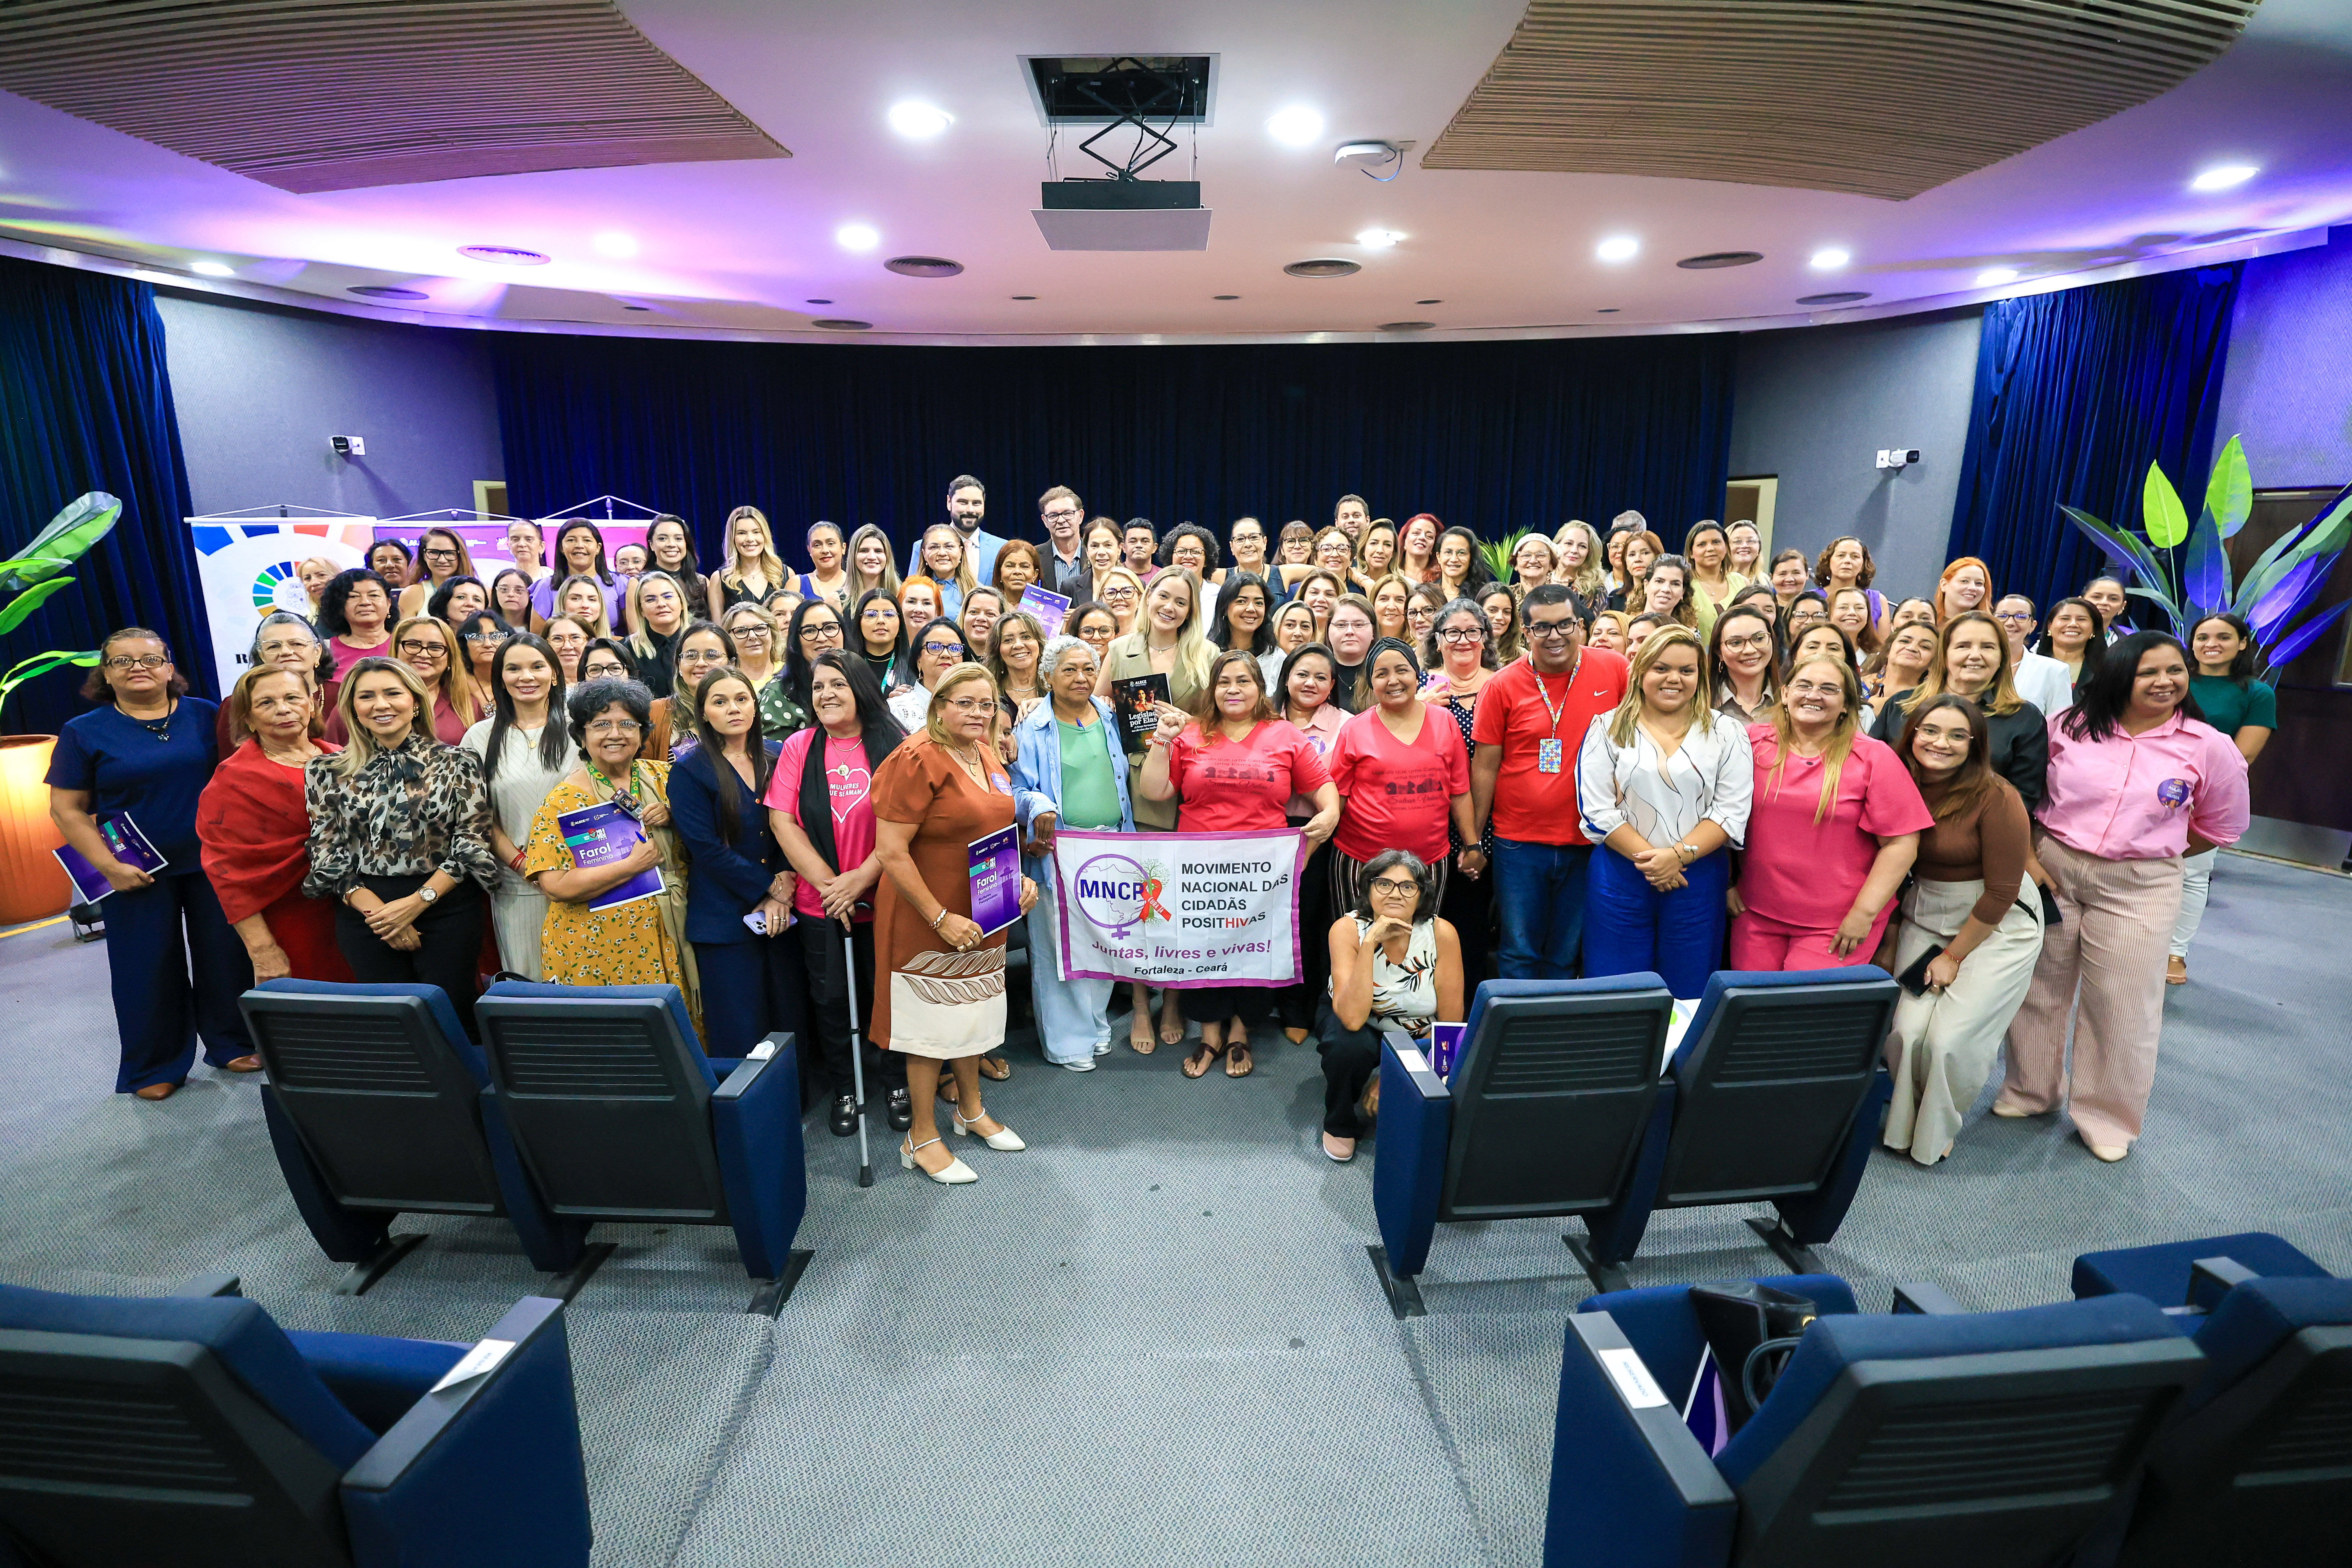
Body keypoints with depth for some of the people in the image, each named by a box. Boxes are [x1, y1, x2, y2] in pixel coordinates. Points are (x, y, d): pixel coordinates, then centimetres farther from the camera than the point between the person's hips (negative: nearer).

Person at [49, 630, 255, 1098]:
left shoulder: (205, 716, 2)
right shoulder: (84, 732, -1)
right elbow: (67, 809, -1)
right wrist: (108, 866, -12)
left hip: (212, 862, 1)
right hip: (137, 872, -1)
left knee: (225, 954, 8)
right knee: (148, 966, 7)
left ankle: (231, 1043, 25)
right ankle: (153, 1067, 22)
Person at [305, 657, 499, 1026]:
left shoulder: (457, 763, -1)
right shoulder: (328, 772, 5)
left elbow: (472, 843, -4)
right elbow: (327, 854, 3)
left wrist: (417, 902, -13)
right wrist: (376, 911, -9)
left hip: (447, 909, -2)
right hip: (363, 912, 2)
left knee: (451, 1018, 1)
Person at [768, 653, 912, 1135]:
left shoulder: (893, 746, -5)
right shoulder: (799, 747, 1)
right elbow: (782, 821, -5)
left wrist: (861, 878, -16)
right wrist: (827, 882, -12)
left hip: (883, 899, -1)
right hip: (818, 906, 2)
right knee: (830, 999, 12)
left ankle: (898, 1084, 31)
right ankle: (843, 1090, 32)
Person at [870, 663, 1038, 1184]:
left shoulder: (986, 756, 5)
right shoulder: (919, 759, -19)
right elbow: (891, 851, -23)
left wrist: (1019, 878, 4)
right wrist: (941, 918, -23)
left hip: (983, 915, 8)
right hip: (929, 920, -8)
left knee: (975, 1013, 21)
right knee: (932, 1023, 5)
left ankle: (971, 1110, 41)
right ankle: (921, 1139, 23)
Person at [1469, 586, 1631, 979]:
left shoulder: (1614, 670, -3)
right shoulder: (1504, 686, -5)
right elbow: (1485, 767, -2)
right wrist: (1472, 840, -1)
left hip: (1588, 842, 1)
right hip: (1519, 843, -1)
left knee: (1566, 956, 14)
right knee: (1520, 954, 6)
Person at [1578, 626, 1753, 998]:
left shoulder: (1727, 733, 5)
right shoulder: (1609, 729, 2)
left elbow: (1731, 812, -3)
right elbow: (1597, 811, -4)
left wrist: (1679, 855, -16)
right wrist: (1646, 858, -14)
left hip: (1698, 878, 1)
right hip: (1620, 875, -1)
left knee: (1688, 995, 10)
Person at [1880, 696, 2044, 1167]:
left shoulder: (1996, 797, -19)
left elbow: (2001, 893, -14)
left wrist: (1954, 957, -8)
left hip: (1997, 927, -4)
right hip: (1924, 919, 4)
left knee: (1951, 1039, -10)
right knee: (1906, 1031, -6)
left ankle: (1936, 1133, 20)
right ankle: (1904, 1124, 21)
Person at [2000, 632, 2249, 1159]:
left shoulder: (2210, 748, -3)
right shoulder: (2070, 727, -4)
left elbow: (2220, 828, 9)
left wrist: (2152, 854, 5)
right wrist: (2028, 855, -4)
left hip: (2139, 889, 0)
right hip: (2051, 871, 1)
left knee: (2122, 1006, 6)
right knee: (2039, 990, 13)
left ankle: (2108, 1118, 26)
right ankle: (2030, 1091, 33)